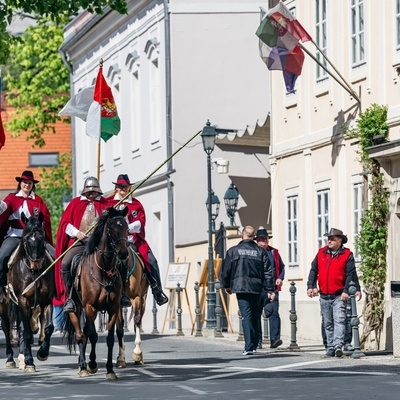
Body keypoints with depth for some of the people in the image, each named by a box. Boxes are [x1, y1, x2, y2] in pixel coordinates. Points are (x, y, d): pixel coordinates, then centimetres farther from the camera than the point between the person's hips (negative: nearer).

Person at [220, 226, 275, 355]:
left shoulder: (233, 251, 0)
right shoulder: (261, 252, 4)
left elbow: (225, 270, 5)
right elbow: (268, 272, 2)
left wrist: (226, 285, 19)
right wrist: (270, 290, 6)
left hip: (240, 287, -2)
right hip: (256, 288, 2)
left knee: (246, 315, -6)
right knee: (255, 316, 16)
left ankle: (249, 346, -16)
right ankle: (254, 344, 20)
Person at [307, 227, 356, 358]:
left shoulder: (347, 254, -2)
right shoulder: (321, 253, 10)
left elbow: (350, 274, -7)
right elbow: (314, 270, 12)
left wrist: (346, 291, -16)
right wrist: (310, 286, 1)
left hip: (339, 296, -5)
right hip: (324, 296, 5)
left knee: (339, 321, -15)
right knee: (327, 324, 10)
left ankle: (338, 346, -24)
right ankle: (330, 348, 16)